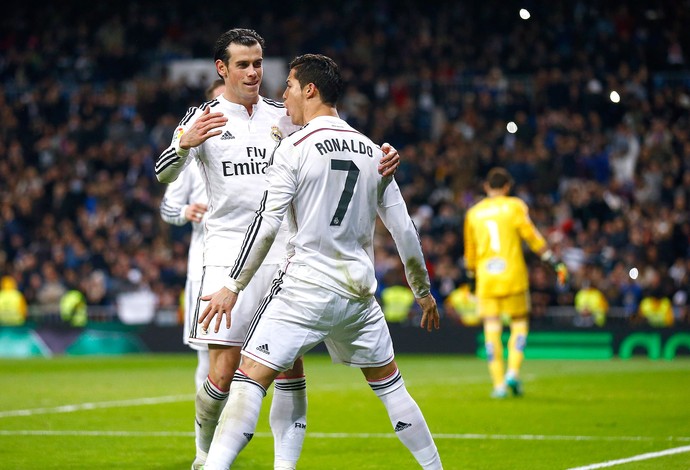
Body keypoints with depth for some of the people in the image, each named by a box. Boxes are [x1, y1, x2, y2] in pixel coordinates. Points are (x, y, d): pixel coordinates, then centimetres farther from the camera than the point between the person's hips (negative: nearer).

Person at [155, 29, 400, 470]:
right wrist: (185, 143, -33)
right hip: (228, 254, -3)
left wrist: (379, 163, -9)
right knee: (224, 371, -8)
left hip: (283, 254, 3)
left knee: (290, 367, -2)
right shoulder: (205, 117, 2)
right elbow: (164, 174, -10)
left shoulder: (283, 116, 11)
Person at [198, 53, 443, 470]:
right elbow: (403, 229, 12)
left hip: (306, 286, -5)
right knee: (389, 383, 19)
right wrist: (423, 290, 22)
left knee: (252, 376, -8)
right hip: (359, 290, 5)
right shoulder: (372, 151, 10)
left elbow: (267, 225, -11)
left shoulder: (295, 148, -6)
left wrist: (233, 286, -6)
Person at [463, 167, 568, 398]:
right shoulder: (515, 206, 3)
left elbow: (470, 251, 18)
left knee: (492, 329, 2)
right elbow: (532, 237, -4)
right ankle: (513, 371, -8)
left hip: (486, 278, 2)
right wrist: (555, 262, 0)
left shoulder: (473, 213, 12)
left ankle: (499, 383, -3)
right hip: (513, 275, -2)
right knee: (519, 323, 10)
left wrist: (471, 276, 31)